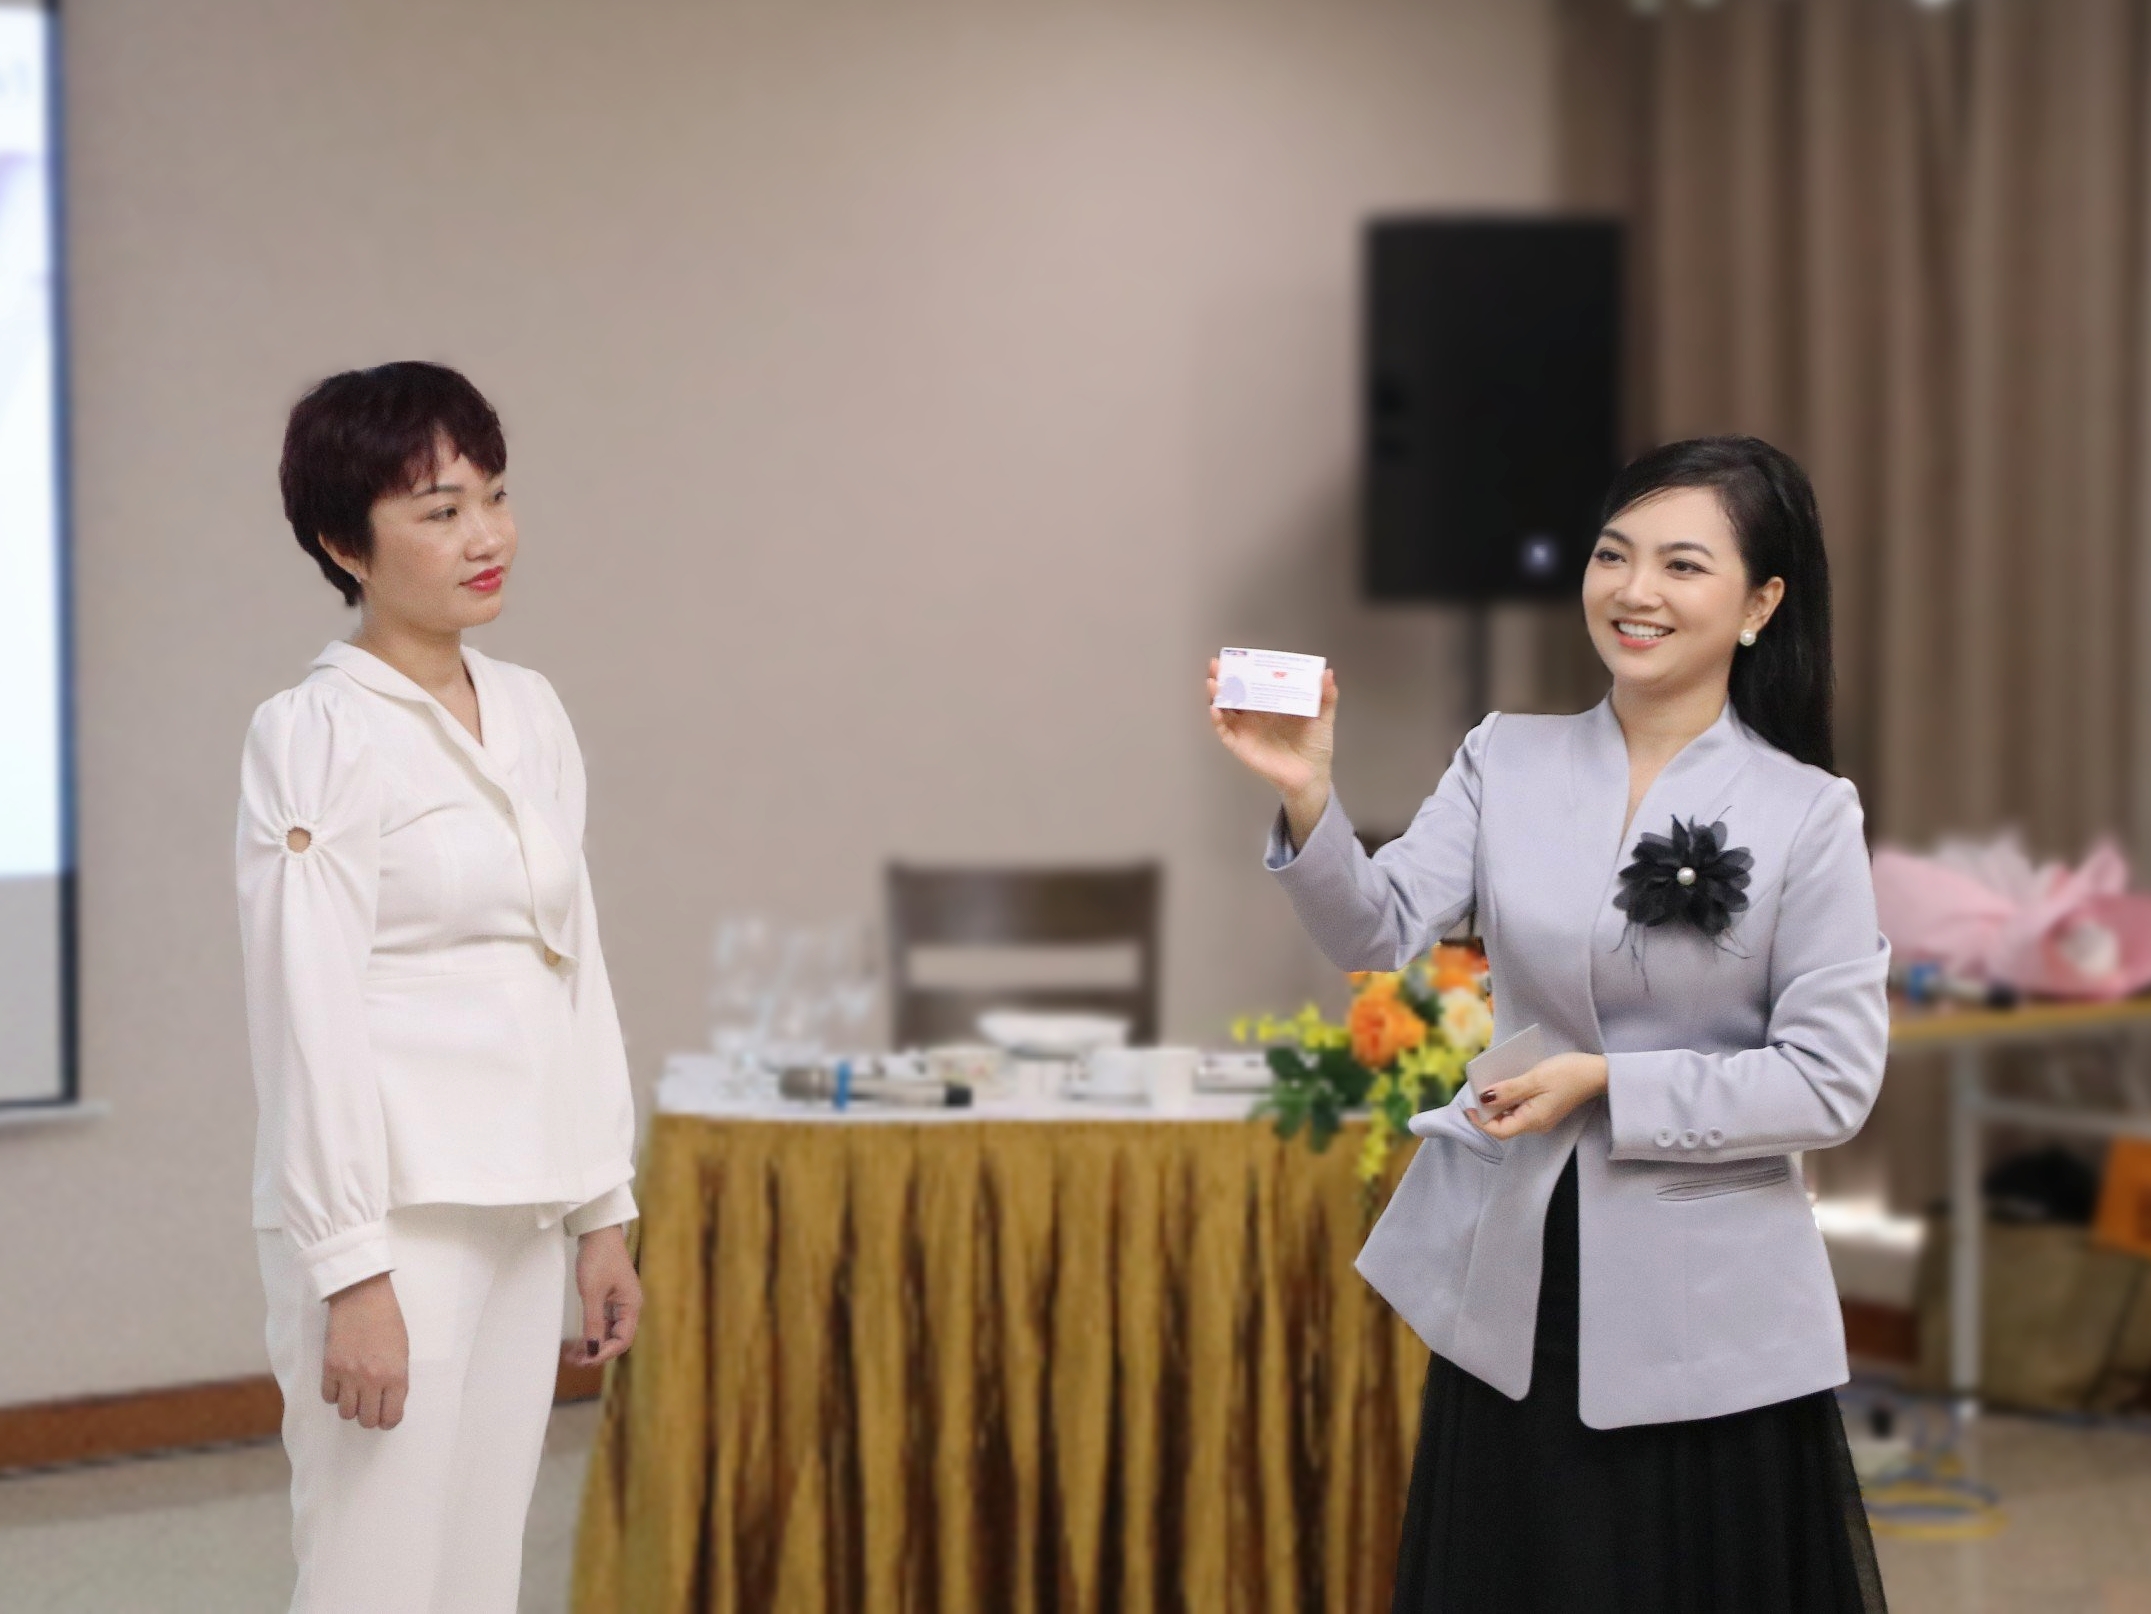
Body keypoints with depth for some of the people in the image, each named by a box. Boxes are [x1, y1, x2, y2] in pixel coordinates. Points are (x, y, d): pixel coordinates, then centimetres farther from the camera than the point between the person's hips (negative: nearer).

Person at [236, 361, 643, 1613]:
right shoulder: (319, 735, -11)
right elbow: (309, 1019, -15)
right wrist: (351, 1274, -17)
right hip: (392, 1213, -7)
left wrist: (603, 1209, 14)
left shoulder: (531, 714, 11)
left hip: (519, 1219, 7)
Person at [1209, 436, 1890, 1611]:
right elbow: (1379, 933, -10)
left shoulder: (1808, 815, -7)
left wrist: (1608, 1085, -16)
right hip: (1510, 1292, 3)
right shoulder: (1505, 763, 3)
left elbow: (1833, 1083, -10)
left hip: (1706, 1320, -3)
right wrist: (1306, 802, -27)